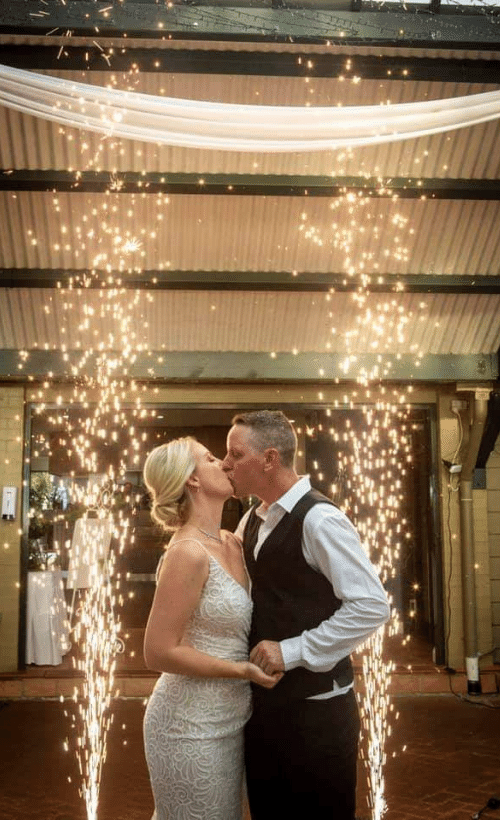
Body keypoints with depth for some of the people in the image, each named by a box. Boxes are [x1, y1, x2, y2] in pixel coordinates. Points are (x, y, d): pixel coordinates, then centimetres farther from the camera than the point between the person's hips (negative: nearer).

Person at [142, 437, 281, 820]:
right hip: (192, 725, -8)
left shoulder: (232, 543, 4)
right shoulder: (188, 552, -22)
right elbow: (159, 652, -21)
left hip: (224, 719, 8)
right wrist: (241, 670, -17)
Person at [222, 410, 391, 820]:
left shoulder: (319, 520, -19)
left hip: (314, 708, -8)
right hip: (264, 700, 8)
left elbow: (372, 606, -23)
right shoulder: (252, 520, 7)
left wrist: (292, 652, -22)